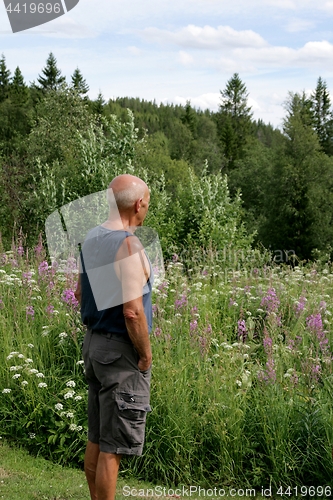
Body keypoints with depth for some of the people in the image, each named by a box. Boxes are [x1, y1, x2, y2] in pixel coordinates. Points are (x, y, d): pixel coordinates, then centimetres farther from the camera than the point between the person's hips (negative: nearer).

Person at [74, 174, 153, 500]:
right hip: (121, 350, -9)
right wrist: (146, 354, -12)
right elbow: (132, 311, -24)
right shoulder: (127, 245, -19)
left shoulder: (91, 238, 8)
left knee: (96, 440, 17)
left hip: (94, 341, 9)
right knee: (113, 446, -1)